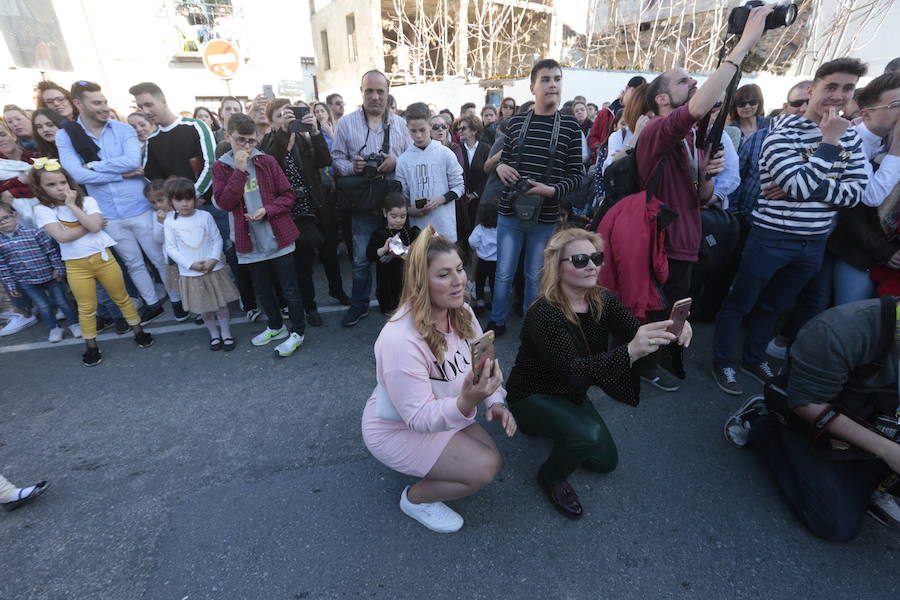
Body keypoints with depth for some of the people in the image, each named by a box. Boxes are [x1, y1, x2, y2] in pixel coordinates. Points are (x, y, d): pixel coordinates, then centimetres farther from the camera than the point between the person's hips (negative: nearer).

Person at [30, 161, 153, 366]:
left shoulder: (87, 201, -1)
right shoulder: (43, 210, -3)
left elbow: (95, 226, -17)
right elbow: (62, 236, -16)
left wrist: (72, 205, -14)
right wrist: (89, 225, -11)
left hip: (103, 258, 0)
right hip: (76, 266, 0)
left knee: (122, 298, 12)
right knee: (87, 308, 9)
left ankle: (138, 332, 26)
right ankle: (91, 346, 25)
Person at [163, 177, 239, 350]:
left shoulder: (205, 216, -4)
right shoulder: (170, 222, -4)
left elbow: (217, 239, -1)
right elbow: (171, 248, -3)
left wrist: (213, 259, -14)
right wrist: (190, 264, -14)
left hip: (213, 270, 0)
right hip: (190, 274, 1)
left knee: (221, 304, 8)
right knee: (204, 309, 11)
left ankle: (226, 333, 24)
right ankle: (214, 334, 30)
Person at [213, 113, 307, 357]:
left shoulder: (267, 161, -1)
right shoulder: (221, 167, 2)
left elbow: (288, 195, -2)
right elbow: (224, 202, -10)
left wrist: (267, 210, -17)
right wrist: (240, 171, -16)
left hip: (278, 237, -2)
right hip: (250, 242, 2)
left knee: (289, 288, 4)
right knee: (262, 290, 16)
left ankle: (297, 332, 20)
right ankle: (276, 326, 38)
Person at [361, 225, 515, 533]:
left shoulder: (461, 312, -11)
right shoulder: (400, 339, -35)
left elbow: (481, 365, -1)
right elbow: (419, 418, -31)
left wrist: (494, 402, -18)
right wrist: (466, 403, -48)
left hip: (440, 414, 7)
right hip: (396, 429, -7)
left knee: (491, 456, 1)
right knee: (484, 467, -15)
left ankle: (425, 464, 23)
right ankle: (416, 498, 10)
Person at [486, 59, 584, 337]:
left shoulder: (570, 126, -1)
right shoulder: (516, 122, 4)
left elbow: (576, 175, -1)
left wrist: (552, 190, -19)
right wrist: (500, 166, -8)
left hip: (545, 216, -1)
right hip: (510, 211, 1)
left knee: (535, 276, 12)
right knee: (503, 273, 8)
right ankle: (497, 321, 30)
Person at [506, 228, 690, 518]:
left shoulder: (602, 301, -11)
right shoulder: (545, 314, -32)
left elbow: (638, 333, -22)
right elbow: (571, 371, -42)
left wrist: (671, 332, -44)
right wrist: (629, 351, -56)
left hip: (571, 395, 7)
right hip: (531, 396, -7)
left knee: (605, 461, 15)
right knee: (590, 434, -31)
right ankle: (551, 477, 1)